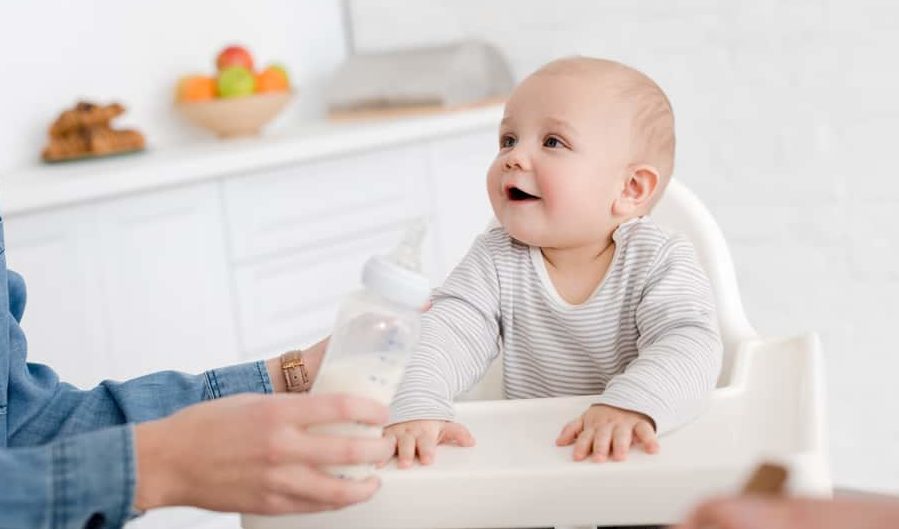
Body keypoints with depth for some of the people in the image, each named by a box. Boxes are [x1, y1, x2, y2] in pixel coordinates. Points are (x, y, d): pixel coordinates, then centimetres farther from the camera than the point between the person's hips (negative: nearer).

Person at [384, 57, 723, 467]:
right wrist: (416, 406, -29)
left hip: (652, 452, -3)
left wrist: (631, 404, -41)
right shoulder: (495, 260, -1)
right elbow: (449, 329, -10)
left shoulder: (661, 262, -10)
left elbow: (689, 344, -22)